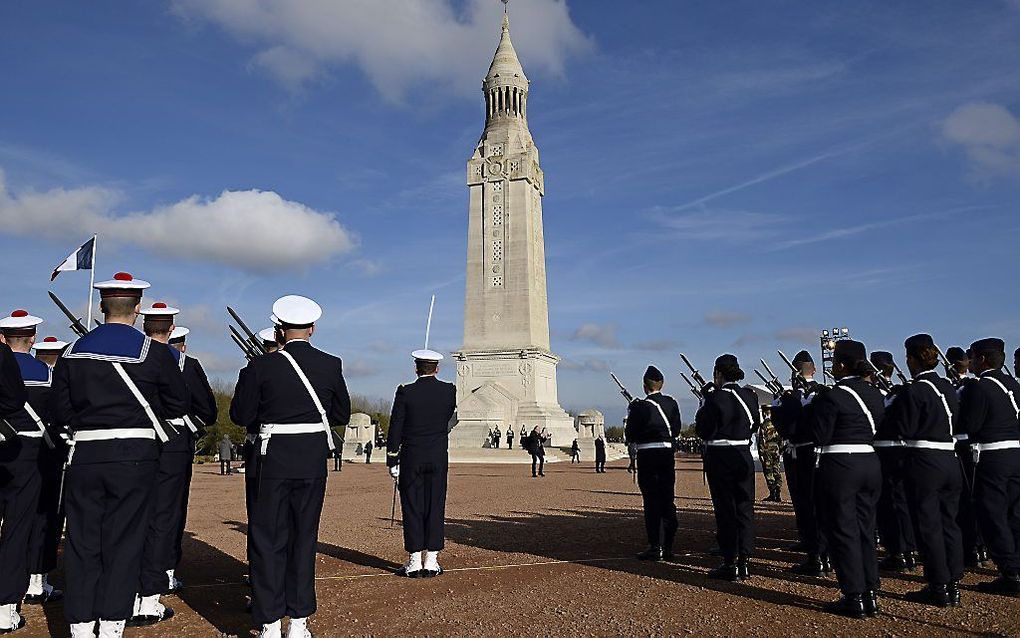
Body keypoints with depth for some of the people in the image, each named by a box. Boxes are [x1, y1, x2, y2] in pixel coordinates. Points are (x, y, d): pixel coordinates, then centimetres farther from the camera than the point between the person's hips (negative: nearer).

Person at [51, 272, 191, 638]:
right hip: (134, 457, -3)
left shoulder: (74, 352, 5)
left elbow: (60, 411, 6)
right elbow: (179, 405, -1)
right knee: (123, 542, 6)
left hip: (83, 456, 3)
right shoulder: (154, 353, -5)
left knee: (81, 542, 11)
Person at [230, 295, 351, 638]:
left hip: (271, 461, -2)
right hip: (313, 461, 3)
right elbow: (341, 415, 5)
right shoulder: (331, 365, -3)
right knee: (304, 537, 13)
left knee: (267, 538, 9)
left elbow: (240, 415, -5)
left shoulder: (261, 366, -10)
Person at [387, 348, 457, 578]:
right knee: (436, 508, 6)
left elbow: (395, 429, -5)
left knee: (412, 508, 4)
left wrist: (392, 461, 2)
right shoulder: (449, 391, -1)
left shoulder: (405, 392, -7)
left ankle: (414, 562, 7)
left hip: (411, 458, -2)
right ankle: (431, 562, 10)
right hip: (439, 459, 2)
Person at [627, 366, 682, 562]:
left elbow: (630, 436, -7)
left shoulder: (640, 406, -12)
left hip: (648, 456, -5)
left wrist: (631, 413, 5)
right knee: (668, 501, 10)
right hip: (668, 454, 5)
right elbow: (676, 431, 12)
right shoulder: (671, 403, 3)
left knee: (651, 502, 0)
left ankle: (655, 547, 2)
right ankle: (668, 547, 17)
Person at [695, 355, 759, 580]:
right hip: (744, 456, 5)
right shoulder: (750, 396, 3)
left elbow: (702, 430, -13)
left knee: (725, 509, 2)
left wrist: (704, 404, -1)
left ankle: (730, 564, 7)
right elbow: (755, 425, 14)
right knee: (745, 508, 11)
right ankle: (745, 561, 17)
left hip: (720, 458, -5)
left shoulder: (715, 398, -15)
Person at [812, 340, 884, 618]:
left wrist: (815, 408, 2)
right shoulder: (876, 394, 8)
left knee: (843, 530, 1)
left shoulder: (832, 396, -15)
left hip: (840, 467, -7)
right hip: (871, 464, 7)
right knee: (865, 528, 15)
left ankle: (854, 598, 7)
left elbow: (821, 438, -13)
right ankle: (870, 594, 21)